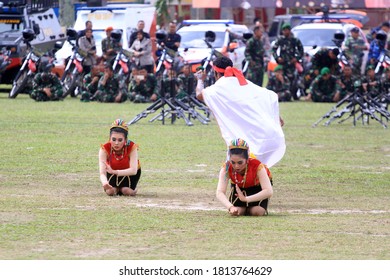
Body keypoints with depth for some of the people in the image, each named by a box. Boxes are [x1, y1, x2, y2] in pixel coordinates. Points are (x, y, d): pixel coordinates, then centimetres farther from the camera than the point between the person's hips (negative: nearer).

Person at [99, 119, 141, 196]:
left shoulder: (132, 147, -34)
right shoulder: (104, 149, -32)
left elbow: (133, 170, -43)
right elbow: (102, 173, -38)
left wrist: (114, 172, -59)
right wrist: (104, 183, -63)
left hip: (129, 172, -1)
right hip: (113, 173, 1)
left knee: (127, 191, -20)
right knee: (110, 191, -17)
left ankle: (134, 189, 18)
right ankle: (117, 189, 20)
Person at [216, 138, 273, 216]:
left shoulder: (257, 166, -39)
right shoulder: (226, 168, -33)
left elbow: (269, 192, -46)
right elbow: (219, 193, -41)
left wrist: (246, 199, -55)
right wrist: (231, 207, -61)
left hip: (258, 186, -2)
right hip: (239, 188, 2)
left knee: (257, 212, -21)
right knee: (235, 212, -18)